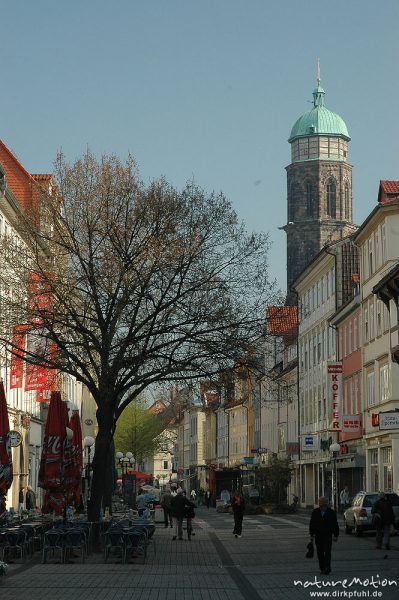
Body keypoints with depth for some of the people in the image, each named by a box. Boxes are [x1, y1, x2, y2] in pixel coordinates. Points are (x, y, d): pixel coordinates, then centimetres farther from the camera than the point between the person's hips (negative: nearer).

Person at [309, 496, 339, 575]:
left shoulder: (331, 512, 2)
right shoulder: (315, 512, 8)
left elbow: (335, 524, 4)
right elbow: (311, 524, 9)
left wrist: (336, 535, 0)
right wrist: (311, 534, 4)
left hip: (328, 536, -2)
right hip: (318, 536, 2)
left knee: (327, 552, -11)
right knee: (320, 553, 3)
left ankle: (327, 568, -14)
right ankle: (322, 568, 9)